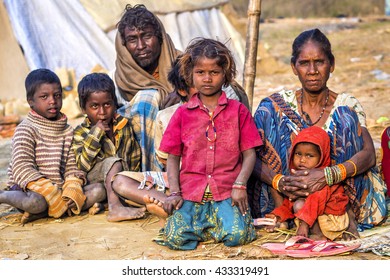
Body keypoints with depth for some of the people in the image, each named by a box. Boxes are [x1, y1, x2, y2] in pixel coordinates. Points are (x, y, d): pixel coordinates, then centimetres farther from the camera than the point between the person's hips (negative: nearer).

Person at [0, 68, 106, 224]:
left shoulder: (67, 131, 11)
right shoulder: (25, 130, -8)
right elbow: (23, 169, -18)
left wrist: (73, 190, -14)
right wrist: (51, 193, -25)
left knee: (98, 191, -13)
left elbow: (71, 166, 7)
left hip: (58, 187, 7)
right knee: (36, 202, -41)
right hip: (28, 188, -7)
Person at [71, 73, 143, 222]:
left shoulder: (124, 125, 6)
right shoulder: (80, 133, -4)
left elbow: (134, 156, 15)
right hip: (93, 179, -4)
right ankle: (115, 208, -42)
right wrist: (95, 135, -21)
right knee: (113, 162, -32)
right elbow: (82, 166, -18)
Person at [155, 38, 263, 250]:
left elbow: (249, 153, 2)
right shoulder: (183, 113, 9)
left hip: (227, 191, -1)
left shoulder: (238, 111, 7)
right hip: (190, 191, 1)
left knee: (236, 236, -23)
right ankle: (204, 223, 12)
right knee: (176, 238, -20)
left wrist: (240, 185, -12)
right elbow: (173, 157, 8)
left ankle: (215, 222, 11)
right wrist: (174, 193, -4)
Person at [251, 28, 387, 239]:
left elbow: (369, 154, -15)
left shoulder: (347, 106, 1)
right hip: (285, 198, 1)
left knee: (346, 119, -18)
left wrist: (328, 175, -34)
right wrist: (279, 181, -31)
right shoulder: (275, 106, 1)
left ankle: (348, 214, -22)